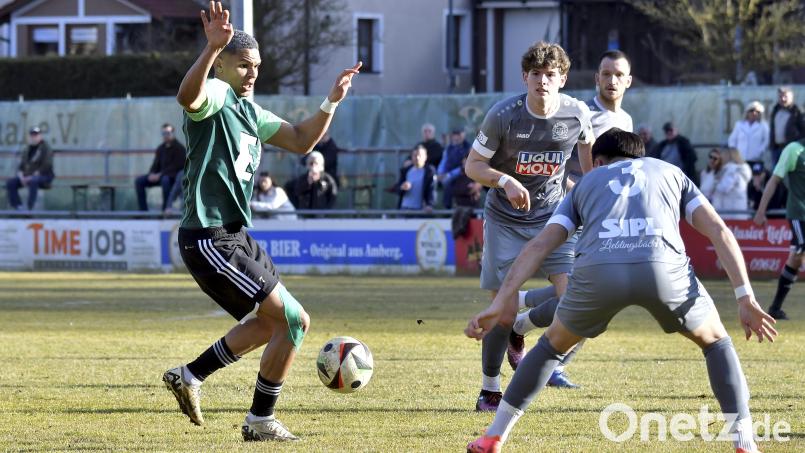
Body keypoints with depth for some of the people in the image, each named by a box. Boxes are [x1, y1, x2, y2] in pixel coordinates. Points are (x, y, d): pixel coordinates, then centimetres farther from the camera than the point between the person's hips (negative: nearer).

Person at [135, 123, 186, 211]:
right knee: (139, 181, -10)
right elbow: (156, 164, 13)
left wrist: (160, 175, -21)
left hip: (174, 177, -7)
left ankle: (165, 209, -33)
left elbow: (176, 167, -15)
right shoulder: (160, 149, 13)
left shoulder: (179, 148, -7)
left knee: (165, 180, -42)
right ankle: (143, 210, -13)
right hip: (160, 175, 7)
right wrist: (152, 174, -10)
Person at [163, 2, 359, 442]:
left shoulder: (249, 110, 17)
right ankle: (260, 420, 3)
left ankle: (189, 376, 26)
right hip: (209, 240, -10)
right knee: (292, 320, -8)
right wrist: (212, 47, -53)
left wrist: (331, 102, 7)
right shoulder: (215, 95, -13)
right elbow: (187, 96, -38)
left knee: (270, 323, 23)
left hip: (234, 237, 10)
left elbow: (301, 140, 21)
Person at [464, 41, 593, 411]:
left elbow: (587, 145, 12)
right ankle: (489, 390, 11)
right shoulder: (503, 115, -19)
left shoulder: (577, 114, -12)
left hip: (552, 214, 2)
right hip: (506, 220, -2)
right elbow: (473, 165, -10)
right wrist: (505, 181, -29)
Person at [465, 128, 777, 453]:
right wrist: (745, 297, 15)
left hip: (598, 268, 1)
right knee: (715, 341, 26)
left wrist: (503, 301, 18)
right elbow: (719, 230, 20)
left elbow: (540, 245, 23)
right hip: (664, 267, -1)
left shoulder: (586, 183, 35)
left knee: (553, 344, 29)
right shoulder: (671, 173, 34)